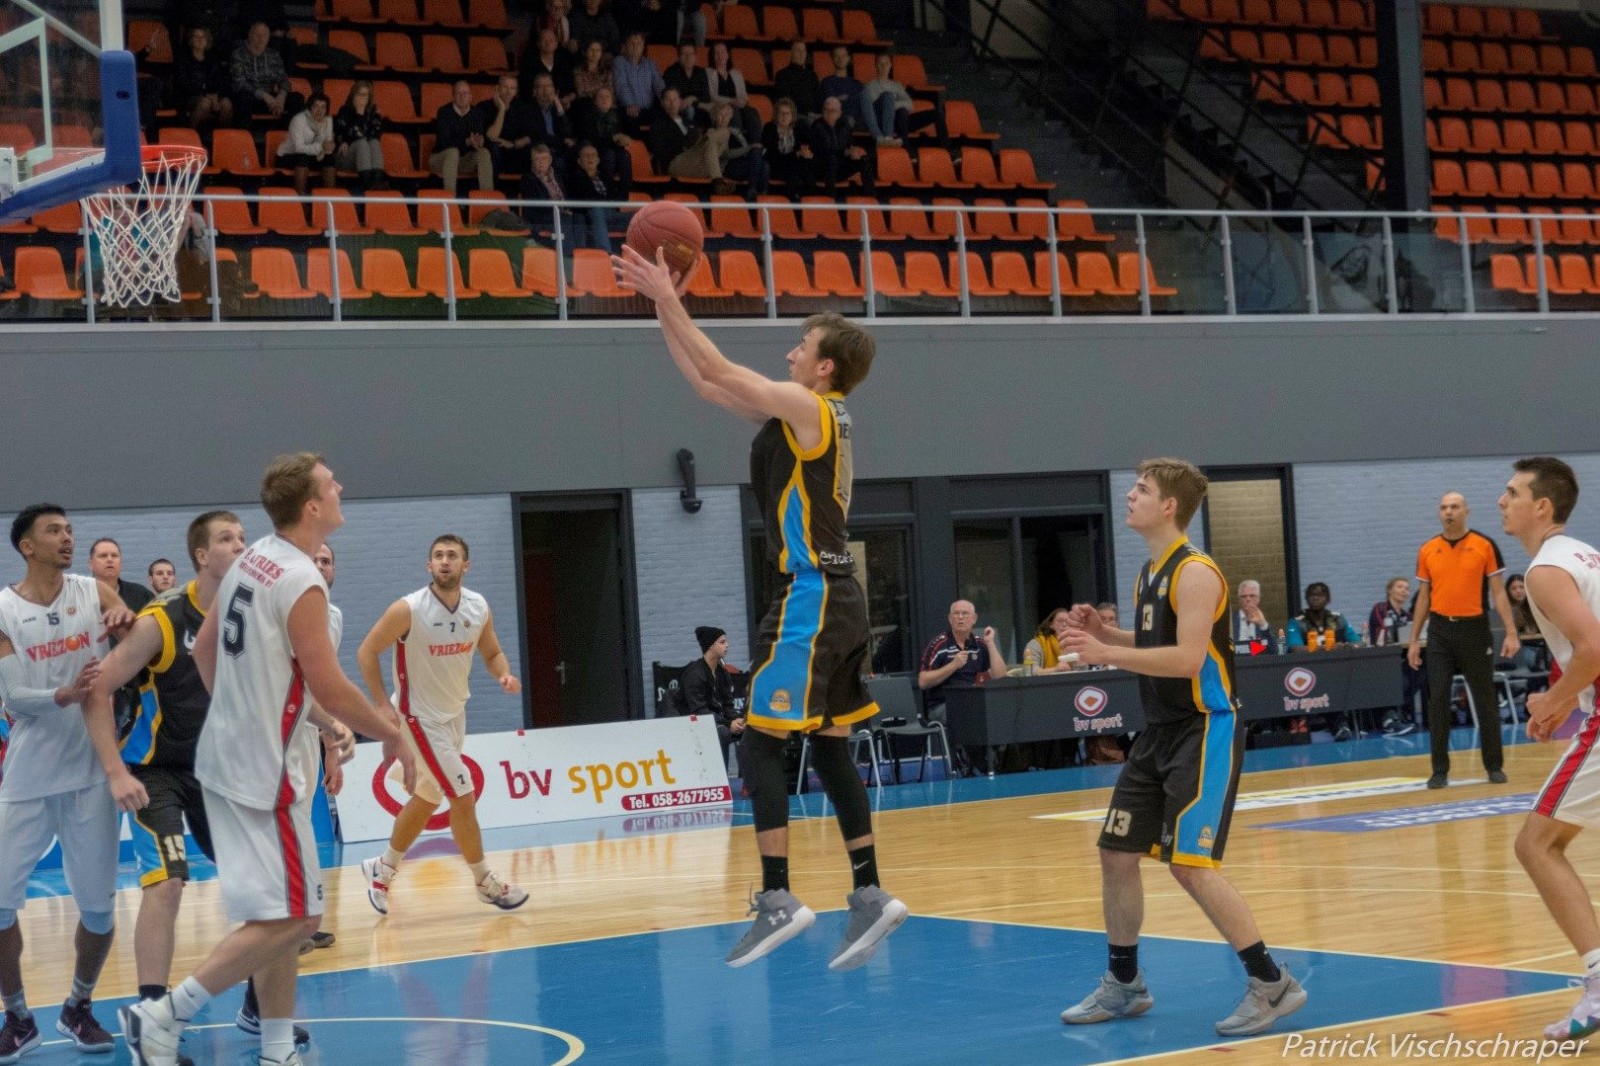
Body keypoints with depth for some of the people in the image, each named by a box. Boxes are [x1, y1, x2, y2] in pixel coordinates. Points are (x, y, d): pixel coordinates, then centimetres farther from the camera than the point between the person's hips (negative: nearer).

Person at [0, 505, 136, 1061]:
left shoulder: (94, 593, 2)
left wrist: (125, 616, -20)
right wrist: (64, 695, -31)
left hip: (91, 772, 2)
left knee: (99, 903, 4)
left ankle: (78, 1008, 24)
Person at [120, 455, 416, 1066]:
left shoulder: (250, 561, 7)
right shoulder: (302, 583, -19)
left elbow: (204, 648, 17)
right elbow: (332, 692, -19)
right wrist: (392, 734, -5)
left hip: (229, 756, 9)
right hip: (266, 770, -9)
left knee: (283, 915, 15)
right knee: (290, 917, -5)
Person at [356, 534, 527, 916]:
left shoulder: (479, 608, -6)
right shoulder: (408, 610, -23)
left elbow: (492, 653, 9)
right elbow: (366, 652, -14)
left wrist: (504, 675, -13)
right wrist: (383, 705, -18)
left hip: (454, 714, 7)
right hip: (420, 717, -7)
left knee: (426, 799, 19)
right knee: (463, 798, -8)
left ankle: (383, 869, 37)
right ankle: (485, 883, 7)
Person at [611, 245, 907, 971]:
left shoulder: (808, 408, -10)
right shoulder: (814, 416, 15)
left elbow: (717, 372, -13)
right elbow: (709, 383, 19)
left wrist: (668, 301, -6)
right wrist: (665, 309, 17)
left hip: (812, 598, -10)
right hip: (836, 598, 10)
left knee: (759, 747, -7)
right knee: (830, 750, 11)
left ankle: (778, 900, -10)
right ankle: (869, 896, 12)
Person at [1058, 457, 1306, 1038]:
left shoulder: (1195, 571, -17)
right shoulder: (1151, 570, 12)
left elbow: (1187, 659, -26)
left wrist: (1106, 654, -25)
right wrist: (1104, 633, 7)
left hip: (1205, 730, -10)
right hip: (1161, 730, 10)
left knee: (1190, 864, -16)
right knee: (1116, 854, 11)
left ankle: (1272, 984, -8)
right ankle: (1124, 984, 25)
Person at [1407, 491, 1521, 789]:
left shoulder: (1485, 546, -2)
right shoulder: (1427, 551, 6)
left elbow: (1498, 592, -2)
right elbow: (1423, 597, 12)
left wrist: (1511, 633, -10)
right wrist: (1414, 640, 8)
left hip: (1474, 629, -2)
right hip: (1440, 631, 2)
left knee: (1485, 700, 6)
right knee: (1438, 700, -2)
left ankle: (1494, 766, 16)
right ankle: (1440, 770, 4)